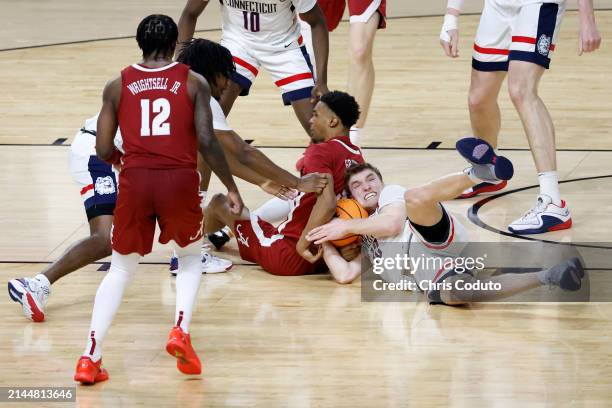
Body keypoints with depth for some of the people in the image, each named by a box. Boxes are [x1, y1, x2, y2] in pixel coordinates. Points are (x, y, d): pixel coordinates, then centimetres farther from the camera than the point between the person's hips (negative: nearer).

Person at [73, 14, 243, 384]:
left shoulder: (118, 86, 8)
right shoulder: (193, 83, 5)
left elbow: (104, 150, 7)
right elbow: (207, 141, -5)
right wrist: (231, 187, 4)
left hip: (135, 181, 1)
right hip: (180, 179, -1)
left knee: (121, 269, 16)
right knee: (191, 258, 25)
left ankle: (91, 358, 5)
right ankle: (181, 331, 2)